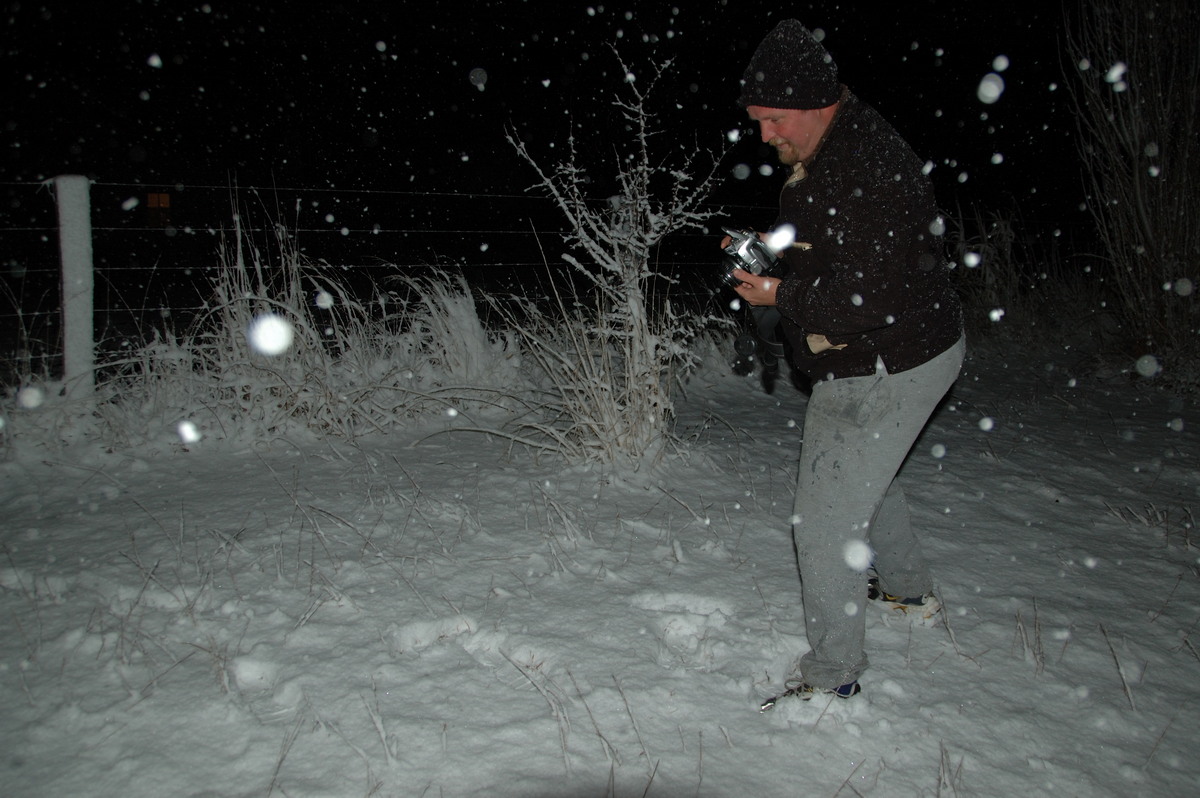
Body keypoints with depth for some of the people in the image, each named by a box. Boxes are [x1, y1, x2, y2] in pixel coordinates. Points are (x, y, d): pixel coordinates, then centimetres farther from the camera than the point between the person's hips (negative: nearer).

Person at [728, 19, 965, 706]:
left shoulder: (869, 171, -28)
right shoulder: (823, 155, 6)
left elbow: (866, 295, -32)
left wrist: (781, 295, -20)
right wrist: (770, 248, 3)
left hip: (887, 371, -11)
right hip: (898, 356, 11)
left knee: (826, 516, -5)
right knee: (862, 475, 29)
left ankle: (832, 674, 11)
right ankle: (909, 591, 52)